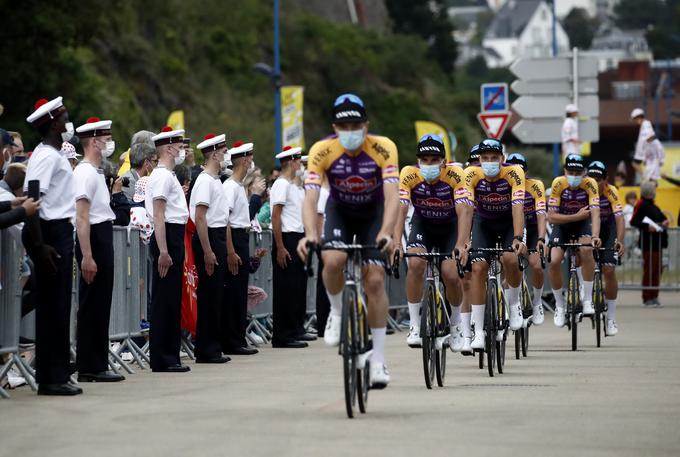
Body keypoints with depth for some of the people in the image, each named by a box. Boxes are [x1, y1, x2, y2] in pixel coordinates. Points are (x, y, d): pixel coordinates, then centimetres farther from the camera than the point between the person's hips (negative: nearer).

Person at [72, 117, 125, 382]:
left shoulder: (95, 172, 16)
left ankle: (97, 366, 16)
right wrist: (87, 257, -25)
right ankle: (89, 368, -2)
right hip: (94, 240, -10)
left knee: (99, 305, 12)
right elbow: (82, 218, -21)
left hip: (103, 240, 10)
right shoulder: (85, 173, -15)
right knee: (92, 306, -6)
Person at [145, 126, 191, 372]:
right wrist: (163, 251, -24)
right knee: (164, 299, -7)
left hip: (174, 239, 10)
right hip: (167, 238, -10)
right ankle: (162, 360, -5)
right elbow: (158, 215, -19)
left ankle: (169, 356, 16)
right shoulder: (162, 176, -13)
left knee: (171, 300, 12)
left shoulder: (167, 175, 19)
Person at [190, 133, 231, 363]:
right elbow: (199, 218, -19)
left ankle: (212, 348, 15)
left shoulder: (216, 180, 17)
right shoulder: (205, 181, -13)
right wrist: (208, 251, -22)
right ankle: (206, 351, -3)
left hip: (218, 238, 10)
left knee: (215, 295, 11)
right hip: (208, 239, -10)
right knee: (208, 295, -6)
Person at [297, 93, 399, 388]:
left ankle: (378, 359, -3)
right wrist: (310, 234, -50)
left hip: (373, 213, 0)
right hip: (339, 211, 0)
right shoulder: (322, 151, -26)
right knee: (333, 260, -29)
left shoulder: (383, 148, -28)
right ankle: (337, 313, 1)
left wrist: (386, 233, -52)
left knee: (374, 281, -11)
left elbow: (392, 196, -36)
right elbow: (310, 198, -33)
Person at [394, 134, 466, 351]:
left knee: (451, 274, -17)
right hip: (422, 225, 1)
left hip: (449, 227, 0)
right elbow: (401, 209, -29)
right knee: (416, 263, -27)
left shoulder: (454, 175, -26)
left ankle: (456, 324, 11)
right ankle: (415, 326, -19)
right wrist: (397, 243, -42)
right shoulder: (409, 175, -23)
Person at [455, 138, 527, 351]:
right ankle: (478, 331, -11)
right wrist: (462, 242, -45)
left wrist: (518, 238, -50)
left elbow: (517, 207, -36)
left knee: (510, 259, -27)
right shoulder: (471, 175, -25)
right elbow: (466, 208, -33)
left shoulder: (514, 173, -28)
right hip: (484, 222, 1)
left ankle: (514, 303, 4)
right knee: (478, 267, -16)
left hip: (509, 222, -1)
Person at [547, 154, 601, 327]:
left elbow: (595, 213, -33)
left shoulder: (590, 184, -24)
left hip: (583, 223, -1)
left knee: (586, 249, -31)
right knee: (554, 262, -19)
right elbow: (551, 217, -23)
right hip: (562, 224, 1)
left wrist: (595, 236, -49)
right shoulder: (558, 184, -23)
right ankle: (559, 305, 4)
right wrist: (576, 216, -29)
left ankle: (588, 300, -21)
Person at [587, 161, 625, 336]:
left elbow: (619, 218, -34)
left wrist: (620, 241, -50)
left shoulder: (611, 192, -26)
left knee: (609, 270, -12)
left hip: (608, 227, -2)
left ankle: (611, 318, -4)